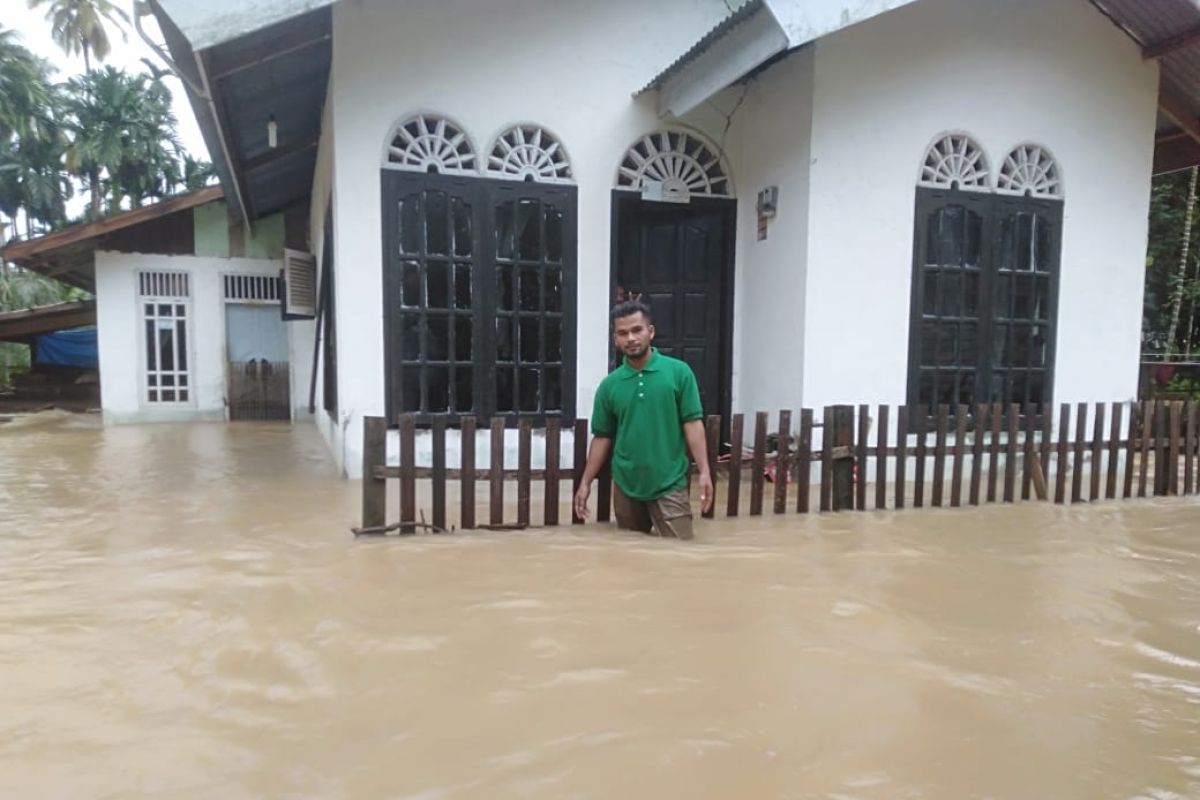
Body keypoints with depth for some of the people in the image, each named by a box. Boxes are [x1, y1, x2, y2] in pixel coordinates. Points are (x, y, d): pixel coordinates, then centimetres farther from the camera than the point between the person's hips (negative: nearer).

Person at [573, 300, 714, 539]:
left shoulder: (679, 372, -3)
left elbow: (693, 423, -5)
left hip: (669, 484, -3)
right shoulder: (609, 385, 4)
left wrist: (704, 471, -13)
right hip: (626, 486, 3)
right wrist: (586, 482, 6)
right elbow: (602, 437, 8)